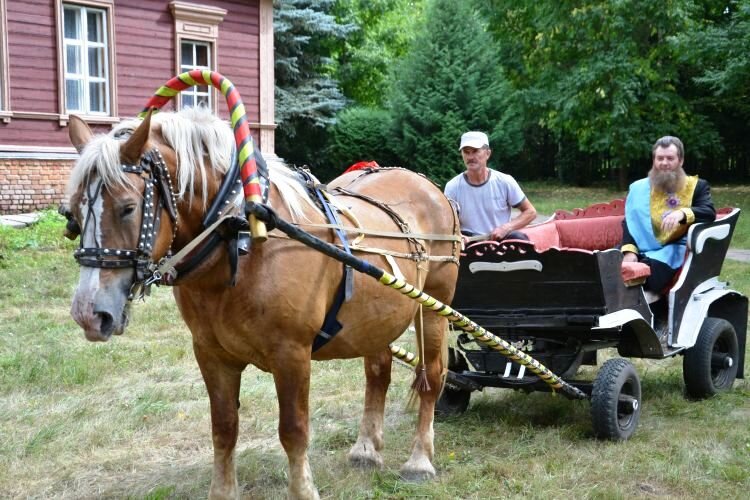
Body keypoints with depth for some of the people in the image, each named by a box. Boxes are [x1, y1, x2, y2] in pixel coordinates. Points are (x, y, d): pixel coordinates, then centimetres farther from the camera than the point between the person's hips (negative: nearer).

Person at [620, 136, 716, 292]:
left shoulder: (697, 186, 12)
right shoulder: (640, 188, 16)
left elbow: (710, 213, -5)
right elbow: (630, 221, 6)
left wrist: (683, 213, -27)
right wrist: (629, 250, -14)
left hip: (675, 248, -3)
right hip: (643, 249, 3)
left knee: (649, 269, -37)